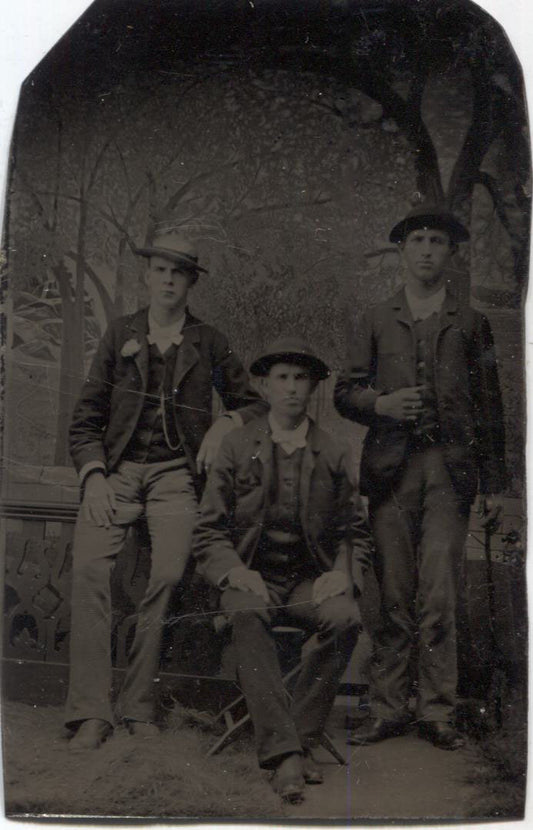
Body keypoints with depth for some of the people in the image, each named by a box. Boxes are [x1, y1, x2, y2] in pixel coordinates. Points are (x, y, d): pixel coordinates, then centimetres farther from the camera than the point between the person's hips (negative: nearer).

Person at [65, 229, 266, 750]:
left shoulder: (207, 342, 13)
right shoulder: (120, 334, 14)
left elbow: (253, 403, 22)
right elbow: (86, 418, 12)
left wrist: (225, 424, 1)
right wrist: (93, 476, -4)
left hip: (175, 473, 0)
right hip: (117, 470, 1)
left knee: (169, 574, -24)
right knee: (89, 566, -23)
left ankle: (137, 706, -11)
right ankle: (90, 712, -18)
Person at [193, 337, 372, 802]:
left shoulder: (332, 455, 11)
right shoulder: (237, 447, 8)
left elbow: (355, 532, 14)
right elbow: (208, 531, 7)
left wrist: (343, 574, -6)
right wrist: (235, 572, -12)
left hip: (311, 580, 1)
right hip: (253, 578, -1)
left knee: (345, 619, -31)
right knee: (247, 617, -35)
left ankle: (300, 741, -20)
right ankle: (284, 753, -36)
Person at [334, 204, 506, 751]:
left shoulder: (471, 323, 15)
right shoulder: (377, 320, 16)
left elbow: (489, 408, 12)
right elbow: (345, 392, 13)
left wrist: (494, 485, 7)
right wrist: (380, 404, -9)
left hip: (449, 468, 0)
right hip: (391, 468, 1)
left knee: (439, 598, -5)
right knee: (393, 597, 1)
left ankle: (438, 712, 6)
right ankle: (388, 710, 10)